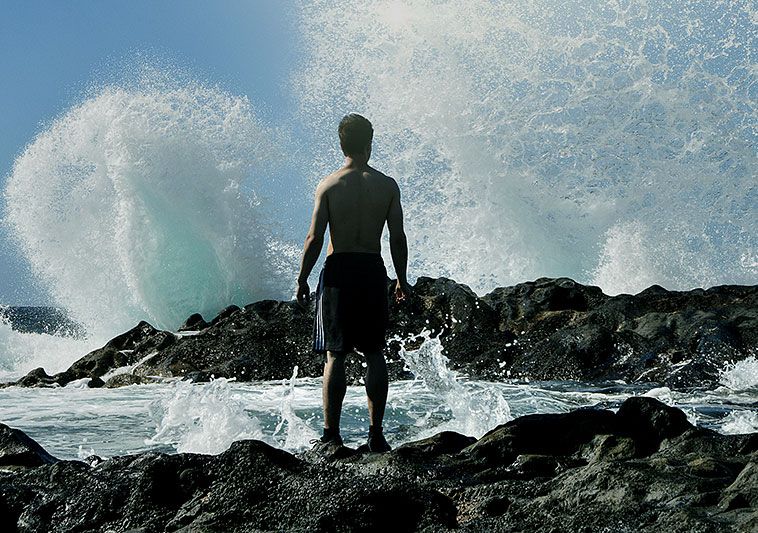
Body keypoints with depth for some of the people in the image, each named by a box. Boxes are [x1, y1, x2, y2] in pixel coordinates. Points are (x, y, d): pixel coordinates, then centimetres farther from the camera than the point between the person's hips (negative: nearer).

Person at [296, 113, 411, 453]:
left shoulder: (328, 185, -3)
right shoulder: (387, 186, 1)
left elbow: (315, 238, -6)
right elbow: (397, 238, 1)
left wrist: (302, 280, 4)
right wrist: (402, 279, 12)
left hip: (338, 271, -1)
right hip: (372, 271, 1)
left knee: (335, 355, 3)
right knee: (374, 354, 8)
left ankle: (331, 435, 3)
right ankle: (376, 434, 8)